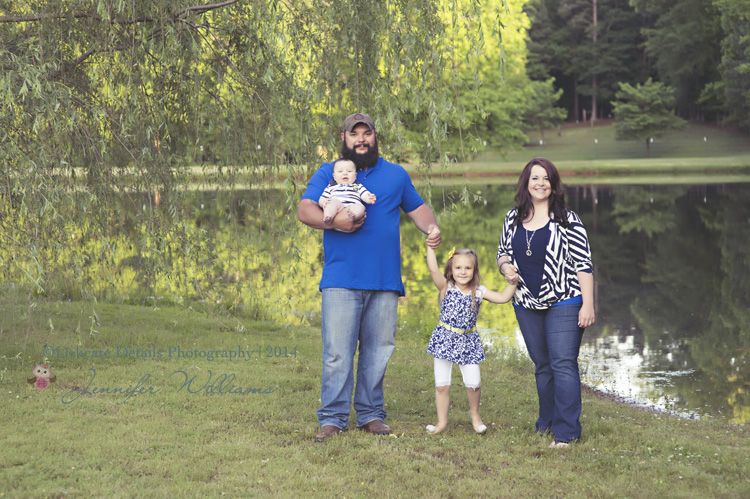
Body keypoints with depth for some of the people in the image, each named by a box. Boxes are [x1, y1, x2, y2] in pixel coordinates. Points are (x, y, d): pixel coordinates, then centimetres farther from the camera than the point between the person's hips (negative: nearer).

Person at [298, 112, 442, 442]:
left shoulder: (396, 174, 19)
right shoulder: (327, 173, 11)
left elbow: (418, 208, 24)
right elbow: (304, 211, 1)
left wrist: (432, 228, 2)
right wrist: (333, 221, -18)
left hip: (385, 280, 2)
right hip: (341, 280, -2)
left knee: (378, 350, 4)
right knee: (337, 351, -7)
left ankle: (371, 414, 14)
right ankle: (332, 418, -1)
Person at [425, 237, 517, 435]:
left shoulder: (479, 292, 1)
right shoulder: (446, 287, -5)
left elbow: (503, 298, -1)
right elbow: (433, 270, -20)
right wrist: (431, 246, -25)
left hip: (468, 342, 1)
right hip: (445, 340, -1)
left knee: (473, 383, -4)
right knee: (442, 385, 3)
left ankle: (474, 413, 23)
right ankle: (442, 422, 17)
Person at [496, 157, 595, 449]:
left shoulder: (566, 219, -5)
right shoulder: (513, 218, 8)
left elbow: (584, 265, -6)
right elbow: (503, 251, 20)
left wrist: (588, 304, -12)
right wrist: (505, 267, -4)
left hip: (564, 303, -5)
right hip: (527, 305, 5)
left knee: (563, 364, -9)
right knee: (542, 366, 15)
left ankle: (566, 432, -7)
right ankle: (547, 422, 28)